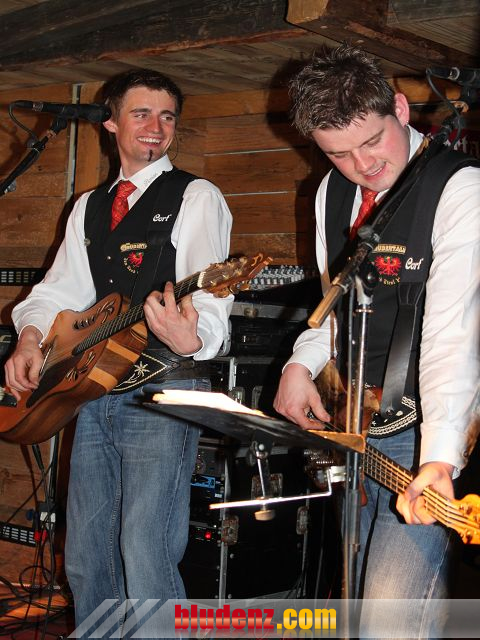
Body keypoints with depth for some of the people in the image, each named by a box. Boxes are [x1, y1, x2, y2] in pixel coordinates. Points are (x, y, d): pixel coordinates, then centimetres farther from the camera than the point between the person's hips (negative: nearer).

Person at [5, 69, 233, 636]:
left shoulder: (196, 197, -1)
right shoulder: (88, 208, 19)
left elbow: (210, 294, -15)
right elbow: (59, 290, 18)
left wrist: (191, 338, -37)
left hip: (162, 392, -6)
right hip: (94, 393, 6)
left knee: (146, 556, -13)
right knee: (85, 555, 11)